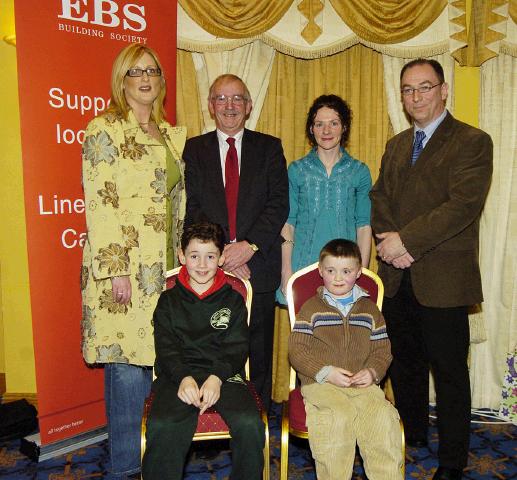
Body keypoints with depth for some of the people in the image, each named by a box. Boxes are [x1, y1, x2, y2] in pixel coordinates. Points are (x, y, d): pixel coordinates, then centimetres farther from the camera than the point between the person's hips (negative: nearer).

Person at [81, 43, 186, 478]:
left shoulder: (172, 134, 16)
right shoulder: (104, 130, -4)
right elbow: (99, 203, -12)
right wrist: (116, 270, -16)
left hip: (166, 267, 6)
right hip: (123, 268, -6)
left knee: (155, 358, 11)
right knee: (127, 366, -2)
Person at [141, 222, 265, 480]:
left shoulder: (233, 300, 13)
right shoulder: (168, 301, 14)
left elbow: (236, 348, 4)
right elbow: (166, 347, 3)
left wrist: (217, 378, -14)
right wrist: (184, 378, -16)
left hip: (224, 373, 1)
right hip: (178, 374, 0)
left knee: (249, 424, -25)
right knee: (162, 427, -29)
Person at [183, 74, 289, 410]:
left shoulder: (269, 148, 9)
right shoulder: (194, 149, 10)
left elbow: (279, 203, -1)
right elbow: (192, 208, 0)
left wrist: (249, 245, -13)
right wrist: (220, 253, -11)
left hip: (257, 263, 0)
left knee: (259, 355, 7)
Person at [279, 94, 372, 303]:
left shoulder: (359, 172, 5)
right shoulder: (296, 170, 4)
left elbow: (364, 226, 5)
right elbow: (287, 223, 3)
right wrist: (286, 272, -4)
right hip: (303, 267, 0)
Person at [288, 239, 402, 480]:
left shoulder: (369, 309, 15)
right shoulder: (311, 308, 5)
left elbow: (382, 349, 15)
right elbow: (296, 351, -1)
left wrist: (373, 371, -6)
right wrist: (326, 372, -13)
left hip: (362, 383, 3)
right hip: (320, 384, -2)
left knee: (384, 416, -22)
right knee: (339, 415, -30)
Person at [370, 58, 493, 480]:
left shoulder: (473, 142, -4)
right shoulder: (396, 145, 16)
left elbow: (462, 205, -16)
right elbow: (380, 198, 9)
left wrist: (406, 240, -17)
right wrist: (390, 241, -9)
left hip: (442, 278, -5)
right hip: (397, 276, 6)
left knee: (449, 371, 5)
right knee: (405, 362, 16)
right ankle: (412, 434, 36)